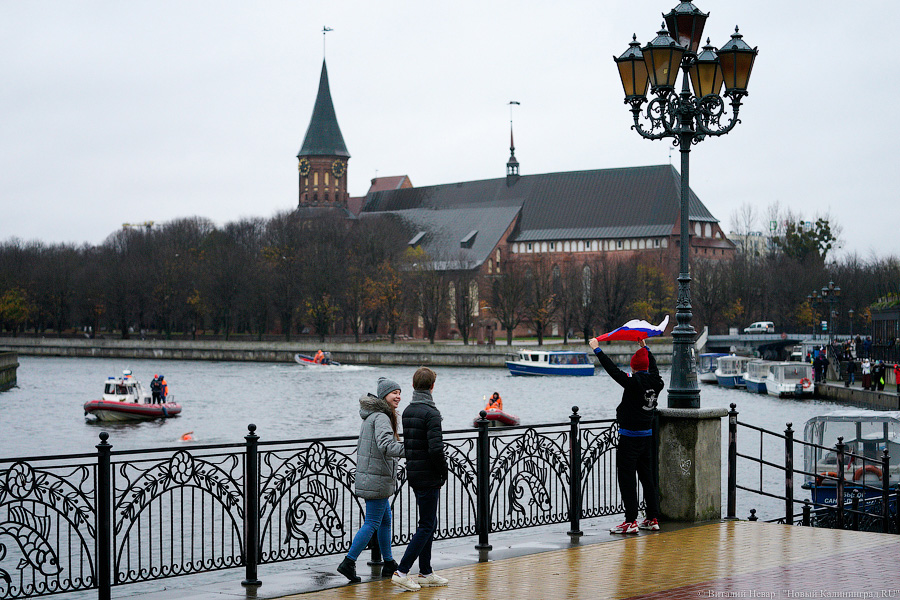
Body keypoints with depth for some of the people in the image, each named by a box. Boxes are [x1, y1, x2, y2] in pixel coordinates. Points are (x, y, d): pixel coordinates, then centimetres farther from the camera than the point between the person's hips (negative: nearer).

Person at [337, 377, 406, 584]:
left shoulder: (371, 416, 14)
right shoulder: (381, 418, -17)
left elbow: (361, 447, 22)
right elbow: (386, 446, -32)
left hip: (367, 476, 10)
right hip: (378, 479, -10)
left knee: (386, 520, 17)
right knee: (372, 523, -5)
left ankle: (389, 564, 24)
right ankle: (348, 563, -6)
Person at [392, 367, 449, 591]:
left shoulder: (407, 411, 10)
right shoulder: (430, 413, -17)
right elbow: (436, 449, -23)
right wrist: (443, 471, -9)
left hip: (414, 474, 9)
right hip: (428, 477, -9)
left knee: (429, 523, 16)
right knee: (426, 526, -4)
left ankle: (426, 573, 19)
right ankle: (401, 572, -8)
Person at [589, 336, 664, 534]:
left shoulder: (634, 383, -17)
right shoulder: (655, 382, 3)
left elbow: (614, 371, -15)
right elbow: (653, 367, 23)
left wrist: (597, 350, -7)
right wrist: (645, 348, 38)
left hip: (630, 437, -7)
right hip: (648, 435, 7)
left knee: (626, 478, -4)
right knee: (648, 477, 13)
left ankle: (631, 521, -8)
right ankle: (653, 519, 17)